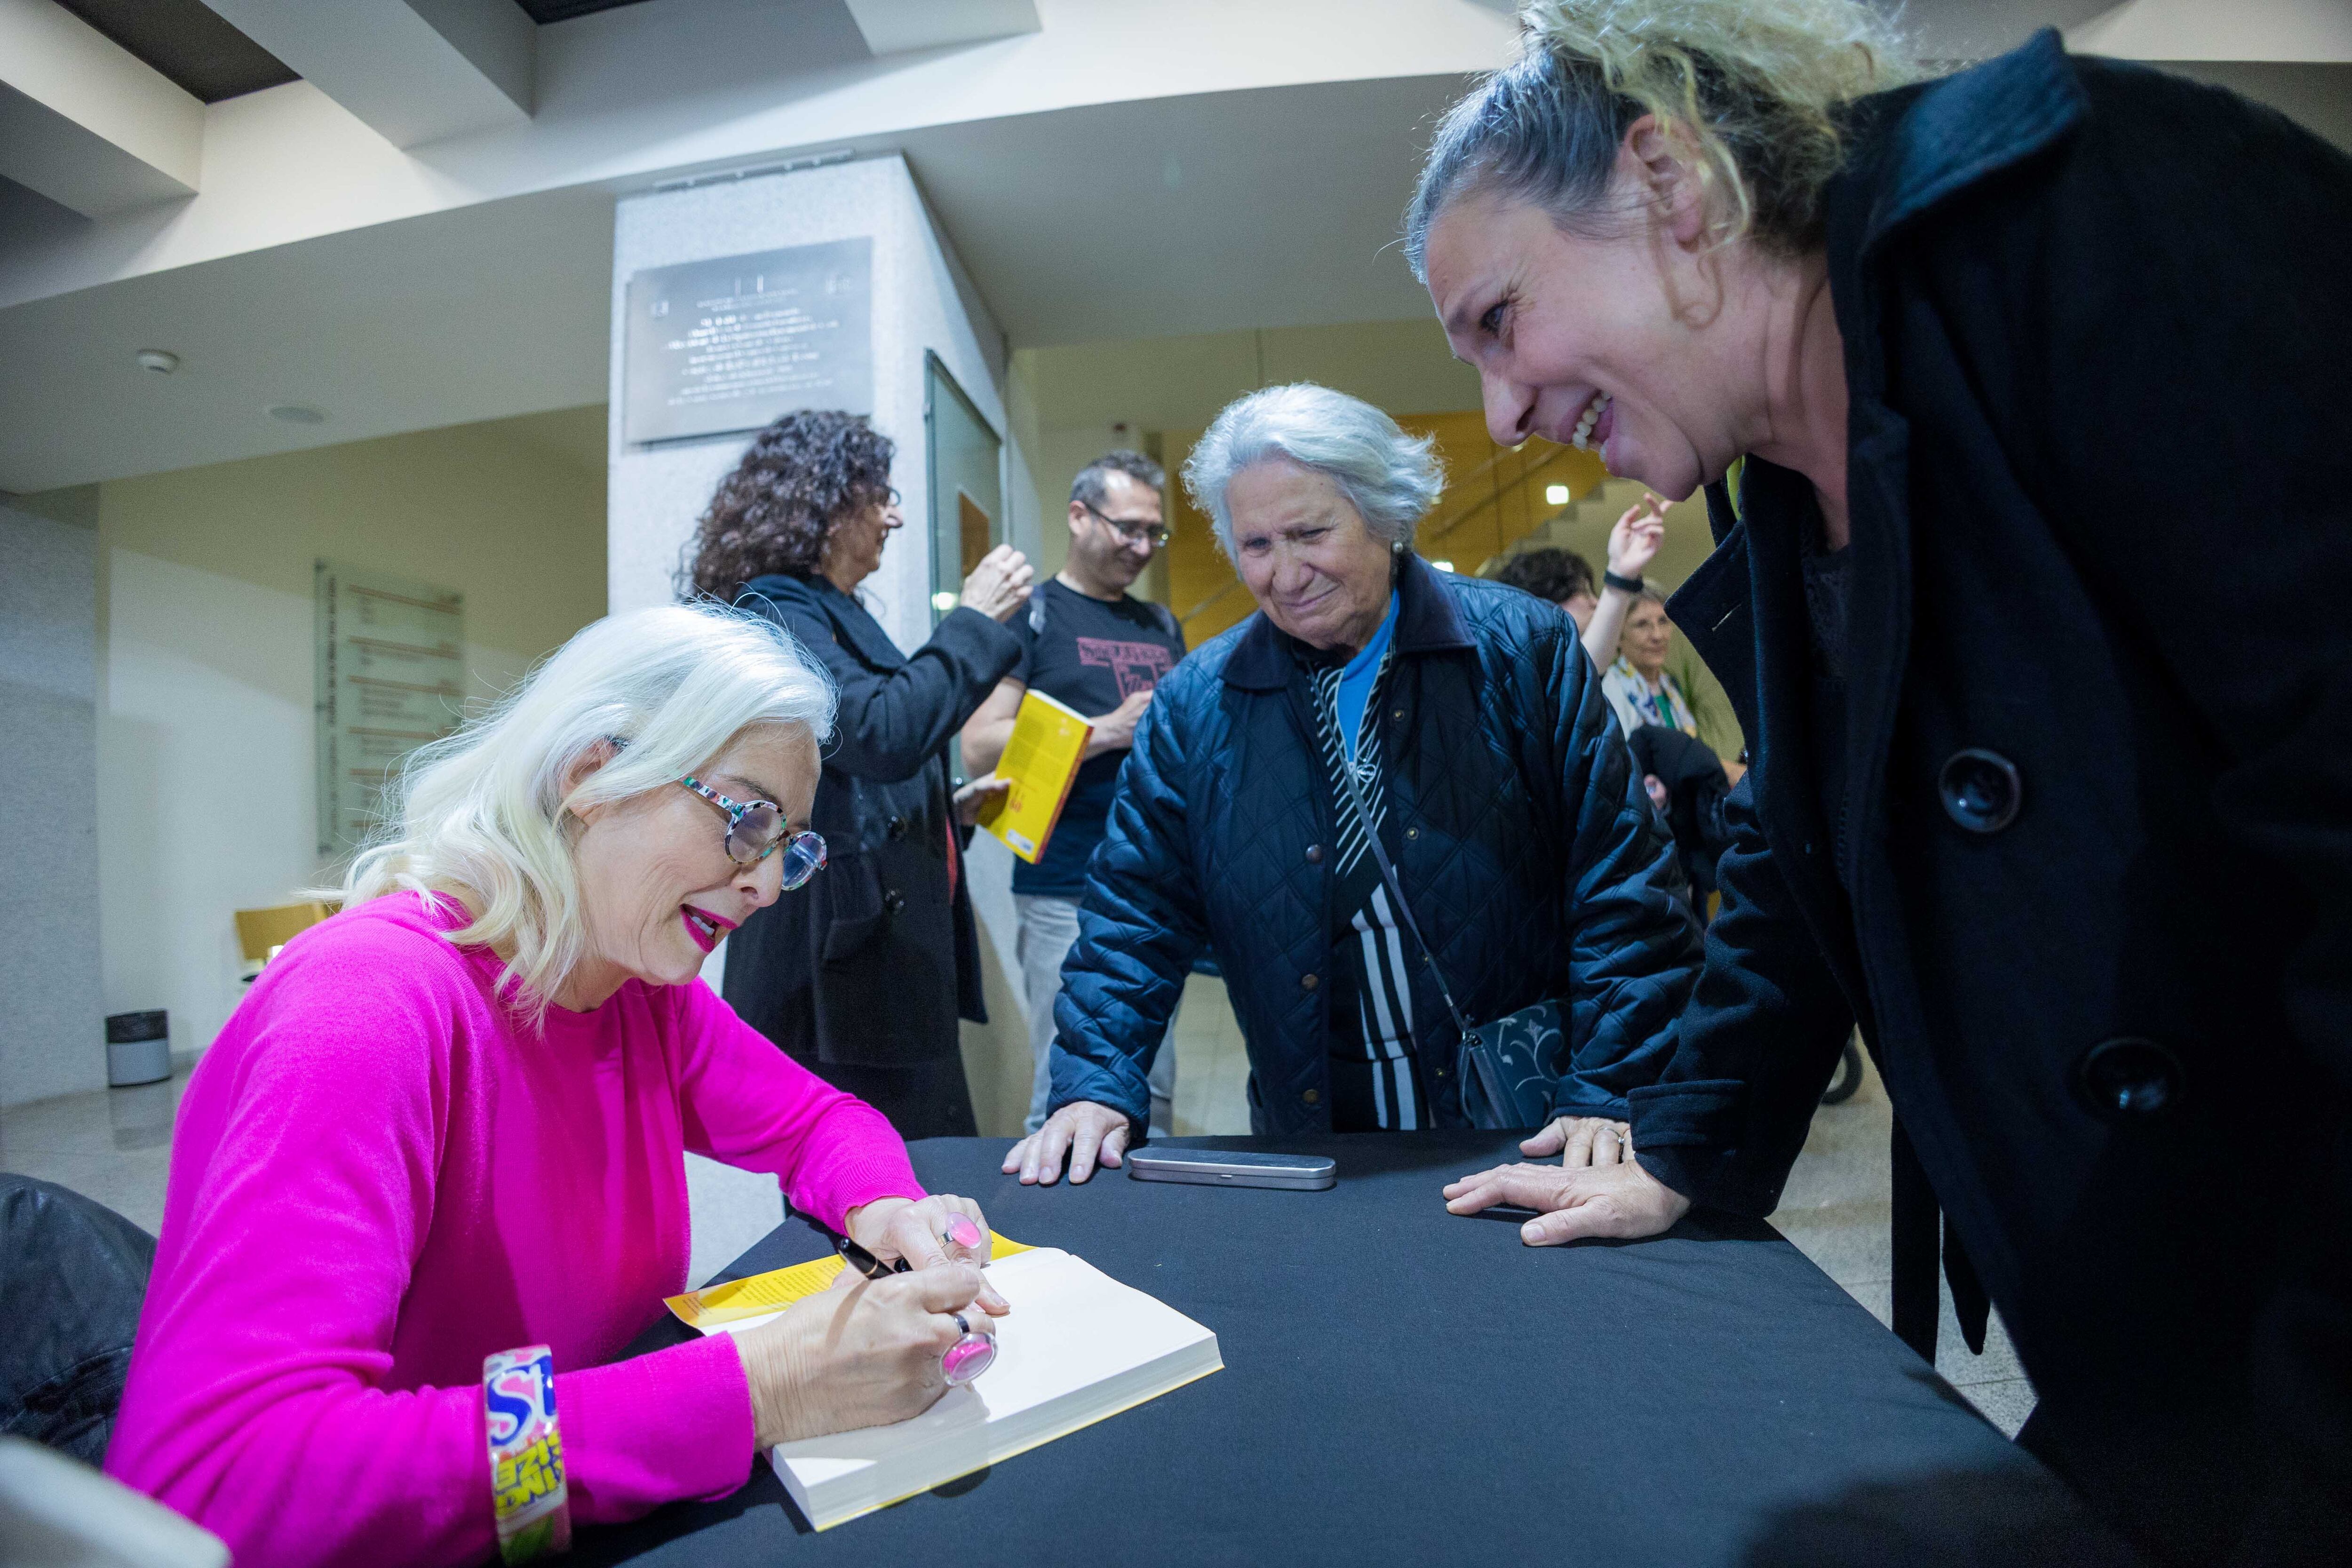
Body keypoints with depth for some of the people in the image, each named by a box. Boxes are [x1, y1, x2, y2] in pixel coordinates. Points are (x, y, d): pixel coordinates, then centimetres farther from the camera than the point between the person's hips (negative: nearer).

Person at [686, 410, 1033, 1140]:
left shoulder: (834, 615, 20)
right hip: (842, 970, -10)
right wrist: (974, 621, -14)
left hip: (893, 958, 10)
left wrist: (952, 808, 12)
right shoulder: (776, 613, -9)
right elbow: (885, 734, -25)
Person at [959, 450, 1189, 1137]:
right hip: (1069, 892, -6)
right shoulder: (1032, 614, 0)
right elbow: (980, 748, -11)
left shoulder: (1162, 626, 18)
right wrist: (1109, 730, -16)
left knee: (1155, 1090, 15)